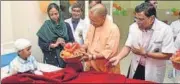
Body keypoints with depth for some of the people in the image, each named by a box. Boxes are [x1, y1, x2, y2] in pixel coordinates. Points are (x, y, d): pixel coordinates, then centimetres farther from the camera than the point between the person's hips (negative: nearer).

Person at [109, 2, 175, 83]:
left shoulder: (165, 30, -19)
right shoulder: (133, 27, -8)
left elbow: (167, 55, -17)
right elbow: (128, 46, -4)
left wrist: (145, 53, -21)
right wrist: (118, 57, -22)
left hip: (153, 73, -3)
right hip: (136, 68, 4)